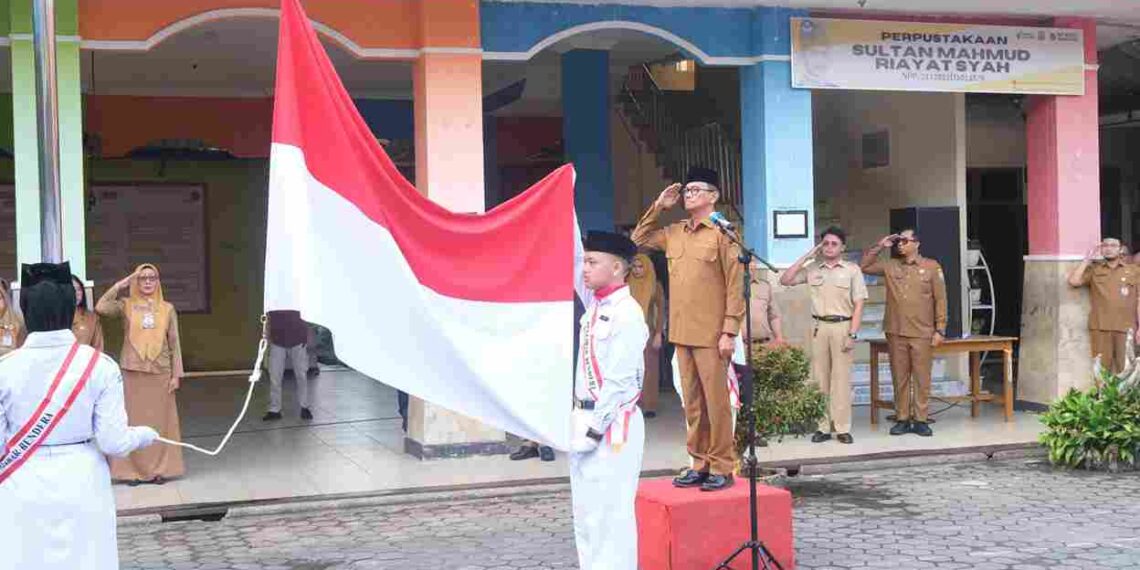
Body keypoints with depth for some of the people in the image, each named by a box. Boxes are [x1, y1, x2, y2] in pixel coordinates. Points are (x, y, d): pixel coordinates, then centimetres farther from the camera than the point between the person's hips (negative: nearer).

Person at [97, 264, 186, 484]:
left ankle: (160, 468, 11)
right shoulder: (126, 305, 2)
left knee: (159, 421, 4)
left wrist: (176, 374, -1)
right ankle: (134, 470, 7)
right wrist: (121, 285, -13)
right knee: (133, 421, 1)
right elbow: (101, 307, -17)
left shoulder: (167, 309, 5)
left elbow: (174, 343, 5)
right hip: (132, 372, -1)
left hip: (160, 373, 1)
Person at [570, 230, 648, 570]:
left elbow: (620, 380, -18)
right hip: (585, 419, 9)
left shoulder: (627, 314, -15)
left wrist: (595, 429, -17)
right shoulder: (595, 304, 10)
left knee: (610, 513, -4)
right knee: (585, 512, 14)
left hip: (612, 426, -9)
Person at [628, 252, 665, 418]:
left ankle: (649, 406, 4)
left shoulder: (655, 286, 1)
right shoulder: (628, 285, 6)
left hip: (648, 333, -2)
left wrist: (658, 334, -7)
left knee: (649, 370, 1)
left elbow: (661, 311, 0)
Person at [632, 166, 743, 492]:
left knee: (716, 401, -1)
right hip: (681, 333, 7)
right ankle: (699, 464, 19)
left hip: (711, 335, -6)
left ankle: (722, 468, 7)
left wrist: (730, 331, -15)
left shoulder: (722, 232, -7)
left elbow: (735, 284, -10)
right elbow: (639, 239, 26)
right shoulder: (673, 233, 12)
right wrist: (658, 207, 13)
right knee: (692, 402, 11)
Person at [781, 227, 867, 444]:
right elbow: (785, 280, 1)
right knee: (820, 378, 4)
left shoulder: (852, 270, 2)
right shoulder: (812, 269, 8)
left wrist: (852, 334, -9)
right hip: (819, 326, 2)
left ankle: (842, 428, 2)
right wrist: (807, 256, 0)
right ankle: (823, 426, 9)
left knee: (841, 378, -2)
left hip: (843, 326, -2)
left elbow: (858, 304, -1)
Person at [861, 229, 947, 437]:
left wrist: (940, 330, -4)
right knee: (900, 378, 6)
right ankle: (902, 419, 12)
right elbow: (864, 266, 11)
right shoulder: (890, 266, 9)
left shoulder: (931, 267, 1)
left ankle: (921, 420, 6)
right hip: (896, 333, 3)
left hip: (922, 334, -3)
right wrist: (879, 246, 3)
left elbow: (940, 299, 1)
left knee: (922, 378, 0)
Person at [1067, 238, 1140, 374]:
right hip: (1100, 327, 1)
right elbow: (1073, 281, -2)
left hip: (1125, 328, -1)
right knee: (1102, 367, -1)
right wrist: (1087, 259, 2)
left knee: (1125, 369, -1)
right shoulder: (1094, 270, 13)